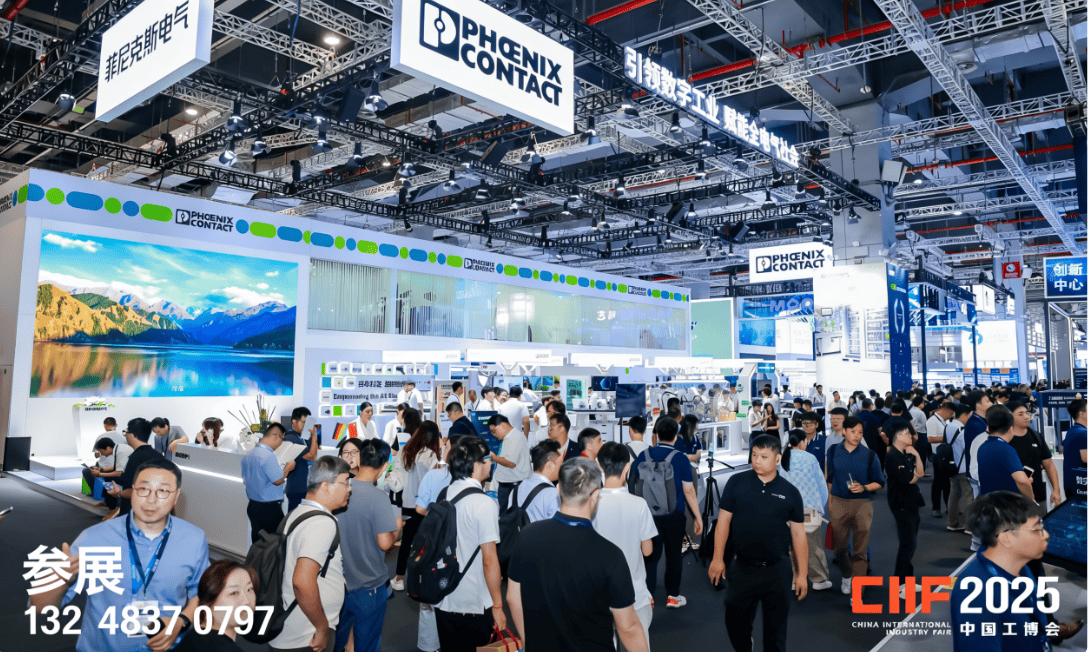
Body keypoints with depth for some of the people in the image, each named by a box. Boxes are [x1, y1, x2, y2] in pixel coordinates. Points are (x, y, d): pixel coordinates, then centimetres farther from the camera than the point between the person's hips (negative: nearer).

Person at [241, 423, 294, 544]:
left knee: (257, 541, 15)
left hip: (253, 506, 8)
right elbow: (278, 480, -20)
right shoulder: (268, 456, -21)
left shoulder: (248, 455, 8)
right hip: (270, 508, -8)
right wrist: (288, 467, -4)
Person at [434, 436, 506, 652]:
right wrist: (497, 607, -11)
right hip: (473, 605, -6)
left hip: (442, 600, 6)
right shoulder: (484, 504, -19)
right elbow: (489, 561, -19)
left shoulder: (445, 495, 2)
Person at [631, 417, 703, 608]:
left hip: (649, 514, 2)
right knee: (673, 555, 13)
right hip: (674, 515, -2)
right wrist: (698, 517, -1)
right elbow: (689, 491, -10)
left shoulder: (643, 456, -4)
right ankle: (672, 596, 22)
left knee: (650, 555, 11)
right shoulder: (680, 459, -11)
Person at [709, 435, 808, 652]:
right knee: (735, 621, 9)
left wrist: (802, 574, 2)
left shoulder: (790, 492, -2)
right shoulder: (736, 482, -4)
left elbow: (798, 534, 3)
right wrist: (718, 558, -5)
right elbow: (724, 521, -1)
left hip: (777, 570, 0)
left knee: (775, 626, 11)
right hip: (742, 568, 0)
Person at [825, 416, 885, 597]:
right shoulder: (833, 451, 1)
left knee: (860, 551, -1)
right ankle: (847, 575, 41)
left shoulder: (869, 455, -3)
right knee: (839, 546, 12)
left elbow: (879, 482, 2)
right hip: (839, 503, 2)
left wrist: (863, 488, -16)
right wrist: (829, 500, 11)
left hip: (862, 504, -2)